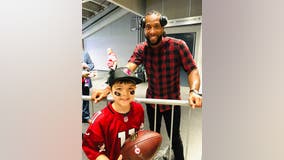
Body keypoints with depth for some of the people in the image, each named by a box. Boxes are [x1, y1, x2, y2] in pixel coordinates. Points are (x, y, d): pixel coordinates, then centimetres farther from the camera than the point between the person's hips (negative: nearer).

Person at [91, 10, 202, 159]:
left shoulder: (177, 45, -18)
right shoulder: (141, 49, -10)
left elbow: (192, 70, -18)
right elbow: (127, 70, -23)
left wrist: (194, 91, -38)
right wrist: (107, 89, -37)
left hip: (172, 100, -2)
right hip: (151, 100, 3)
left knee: (174, 136, 14)